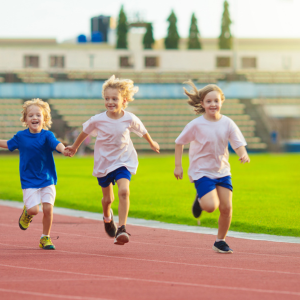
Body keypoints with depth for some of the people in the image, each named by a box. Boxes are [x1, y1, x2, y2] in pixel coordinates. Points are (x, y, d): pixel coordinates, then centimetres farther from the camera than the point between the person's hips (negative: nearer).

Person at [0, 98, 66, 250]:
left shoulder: (47, 135, -6)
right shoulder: (21, 136, 0)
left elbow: (56, 144, -27)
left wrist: (64, 149, -48)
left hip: (47, 179, 0)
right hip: (29, 180, 0)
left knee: (48, 208, -9)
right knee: (33, 209, -11)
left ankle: (45, 238, 11)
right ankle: (26, 212, 27)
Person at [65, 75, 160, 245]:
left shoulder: (130, 119, -14)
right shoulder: (98, 120, -16)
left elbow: (142, 131, 8)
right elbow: (85, 132, 4)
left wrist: (152, 143, 25)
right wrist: (74, 147, 19)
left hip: (123, 161, -1)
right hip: (103, 162, 1)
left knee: (124, 191, -23)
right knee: (108, 198, 13)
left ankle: (121, 229, -20)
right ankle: (107, 216, 49)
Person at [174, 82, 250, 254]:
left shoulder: (228, 123, -3)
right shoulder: (196, 125, -12)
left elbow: (239, 144, -3)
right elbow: (180, 143, -1)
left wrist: (243, 154, -26)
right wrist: (178, 165, -2)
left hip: (222, 171, 4)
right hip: (202, 171, -4)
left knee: (227, 207, -2)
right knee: (211, 206, -21)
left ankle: (220, 241, 18)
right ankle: (200, 201, 17)